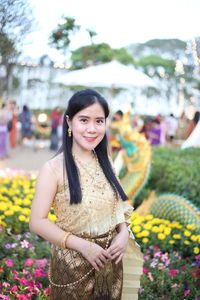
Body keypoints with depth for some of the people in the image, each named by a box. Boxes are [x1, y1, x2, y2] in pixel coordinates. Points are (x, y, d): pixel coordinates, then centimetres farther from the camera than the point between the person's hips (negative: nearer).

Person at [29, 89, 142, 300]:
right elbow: (37, 222, -15)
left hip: (110, 264, 5)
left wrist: (123, 233, -8)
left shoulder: (104, 163, 2)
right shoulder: (54, 168, -15)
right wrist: (83, 245, -21)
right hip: (72, 266, -5)